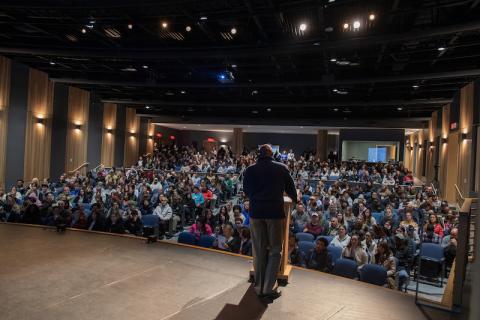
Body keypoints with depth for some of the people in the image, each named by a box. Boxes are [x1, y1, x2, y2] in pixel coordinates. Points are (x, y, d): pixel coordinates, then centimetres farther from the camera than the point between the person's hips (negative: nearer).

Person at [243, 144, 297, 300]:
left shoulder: (249, 170, 6)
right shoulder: (282, 168, 2)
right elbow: (291, 189, 12)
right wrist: (295, 199, 33)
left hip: (256, 212, 2)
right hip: (275, 211, -2)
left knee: (258, 250, 10)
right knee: (275, 250, 8)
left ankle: (259, 287, 19)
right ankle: (269, 288, 8)